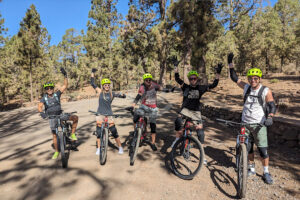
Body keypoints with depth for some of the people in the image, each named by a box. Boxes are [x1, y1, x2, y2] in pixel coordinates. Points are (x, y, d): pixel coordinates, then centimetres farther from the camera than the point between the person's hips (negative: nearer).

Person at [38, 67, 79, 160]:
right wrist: (41, 113, -40)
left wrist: (65, 75, -19)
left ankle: (72, 134, -6)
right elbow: (39, 106, -19)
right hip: (51, 117, 0)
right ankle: (56, 152, 20)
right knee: (54, 135, 4)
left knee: (75, 117, -23)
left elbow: (65, 85, -10)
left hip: (60, 114, 0)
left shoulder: (57, 94, -3)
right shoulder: (44, 98, -4)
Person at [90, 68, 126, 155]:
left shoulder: (112, 93, -2)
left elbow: (122, 96, -7)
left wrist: (122, 95, -30)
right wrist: (93, 73, 0)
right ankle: (98, 149, 22)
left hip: (109, 115, -1)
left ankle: (120, 148, 16)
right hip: (100, 114, 1)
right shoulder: (100, 92, 0)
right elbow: (92, 83, 1)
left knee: (114, 132, 1)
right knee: (99, 132, 5)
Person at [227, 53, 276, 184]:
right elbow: (234, 78, 10)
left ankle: (266, 172, 18)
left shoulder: (266, 91, -7)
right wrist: (230, 63, 6)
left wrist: (269, 117, -30)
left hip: (259, 124, -3)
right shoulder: (246, 87, 3)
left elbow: (272, 106, -11)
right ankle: (251, 168, 30)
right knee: (247, 148, 11)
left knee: (263, 149, -1)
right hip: (245, 124, 4)